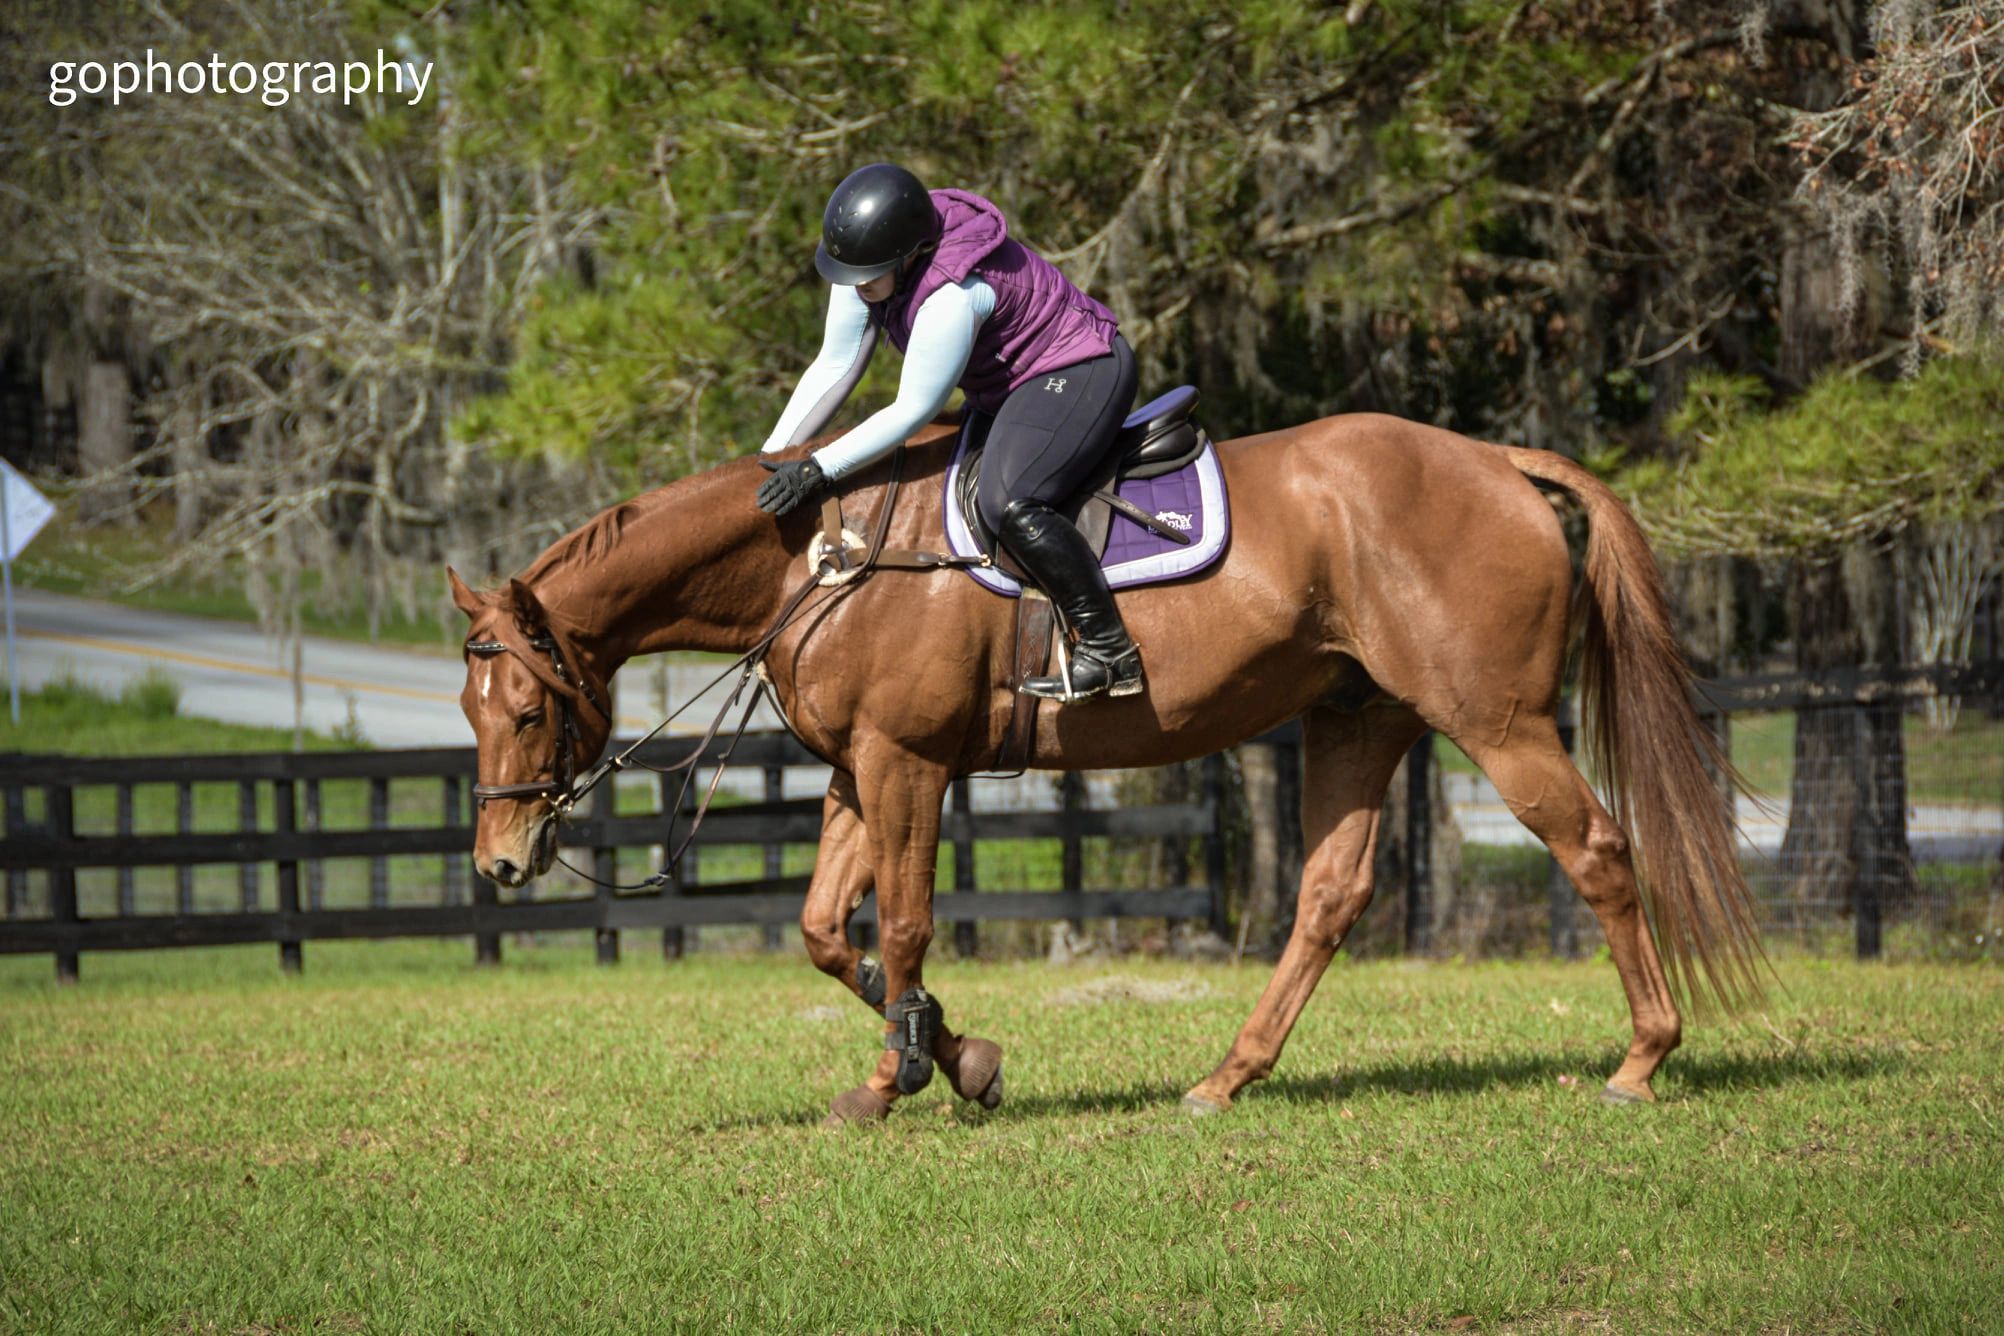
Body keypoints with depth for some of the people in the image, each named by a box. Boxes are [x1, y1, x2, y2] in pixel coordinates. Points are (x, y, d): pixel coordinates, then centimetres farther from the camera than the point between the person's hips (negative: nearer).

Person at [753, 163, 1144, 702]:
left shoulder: (952, 294, -34)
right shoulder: (867, 264, -7)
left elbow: (913, 410, -29)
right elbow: (833, 367, 0)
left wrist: (820, 469, -28)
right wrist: (773, 459, -4)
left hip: (1082, 376, -11)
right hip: (1007, 390, 11)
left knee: (1009, 504, -32)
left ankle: (1109, 651, -26)